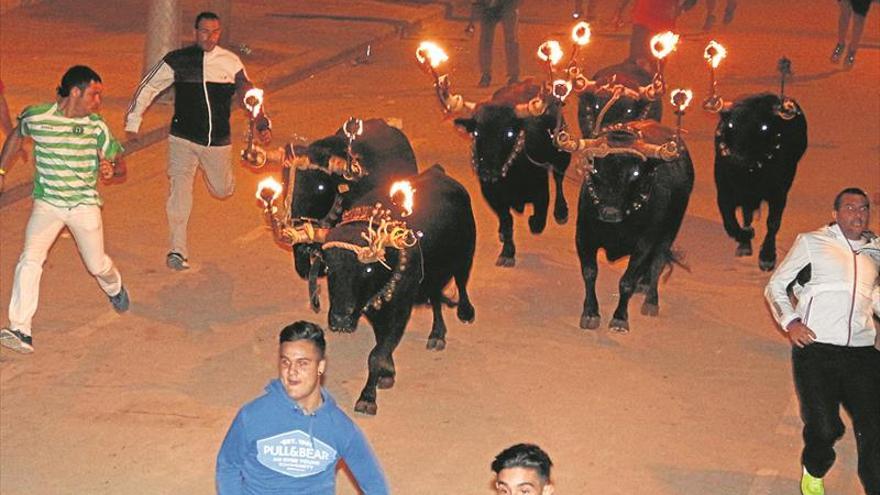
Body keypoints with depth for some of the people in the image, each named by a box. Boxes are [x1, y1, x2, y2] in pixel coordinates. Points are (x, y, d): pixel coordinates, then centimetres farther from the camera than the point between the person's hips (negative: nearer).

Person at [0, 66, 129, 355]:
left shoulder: (97, 127, -6)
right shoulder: (36, 117, -9)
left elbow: (119, 165, 0)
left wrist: (112, 170, -24)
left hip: (85, 205, 1)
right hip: (47, 203, -1)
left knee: (96, 265, 10)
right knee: (29, 261, -17)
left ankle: (115, 288, 49)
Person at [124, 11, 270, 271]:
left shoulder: (231, 62, -2)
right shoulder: (177, 60, -6)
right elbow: (148, 87, 4)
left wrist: (262, 124, 1)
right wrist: (133, 122, 7)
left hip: (218, 142, 2)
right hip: (183, 139, -2)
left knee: (222, 190, 13)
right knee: (179, 188, -15)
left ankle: (219, 173, 51)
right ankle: (177, 250, -11)